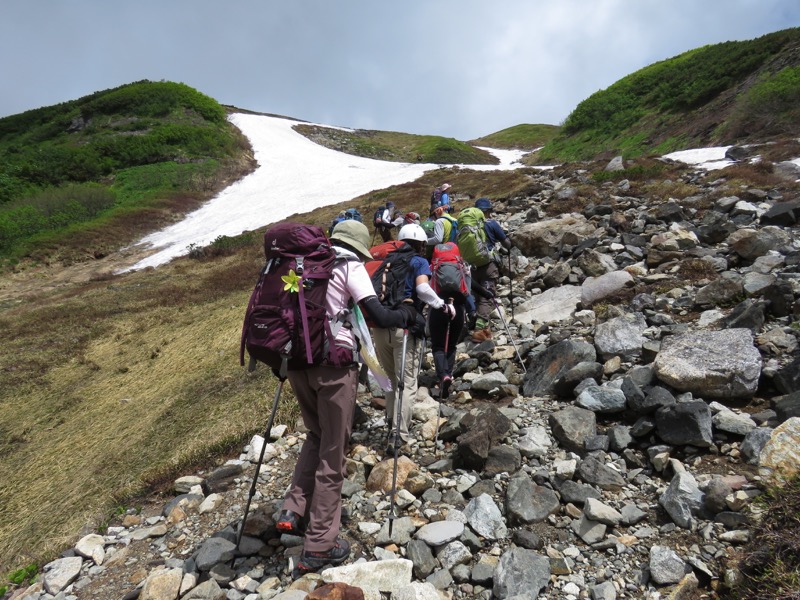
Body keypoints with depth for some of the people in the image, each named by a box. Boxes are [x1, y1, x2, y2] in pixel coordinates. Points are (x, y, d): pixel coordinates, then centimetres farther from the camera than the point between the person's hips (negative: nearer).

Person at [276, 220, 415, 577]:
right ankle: (319, 546, 15)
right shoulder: (350, 266, -1)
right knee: (332, 454, 6)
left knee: (316, 437, 27)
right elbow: (378, 316, -11)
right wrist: (407, 315, 7)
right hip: (334, 364, -6)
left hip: (297, 360, 6)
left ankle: (293, 511, 18)